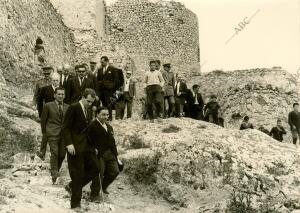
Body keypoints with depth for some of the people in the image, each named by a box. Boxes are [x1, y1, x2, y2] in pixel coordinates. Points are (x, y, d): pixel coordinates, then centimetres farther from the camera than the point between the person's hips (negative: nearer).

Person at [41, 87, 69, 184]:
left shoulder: (67, 107, 13)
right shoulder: (48, 106, 3)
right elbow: (43, 120, 8)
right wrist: (44, 133, 10)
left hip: (64, 134, 4)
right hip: (52, 133, -3)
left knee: (62, 154, 3)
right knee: (54, 153, -15)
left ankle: (56, 170, 25)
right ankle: (54, 173, -12)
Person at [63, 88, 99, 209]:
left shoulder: (87, 111, 15)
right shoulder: (73, 108, -9)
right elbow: (65, 127, -13)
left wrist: (93, 145, 14)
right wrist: (69, 144, -22)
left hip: (86, 146, 8)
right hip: (75, 147, -8)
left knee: (94, 169, 3)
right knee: (77, 174, -2)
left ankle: (72, 186, 20)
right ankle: (75, 203, 10)